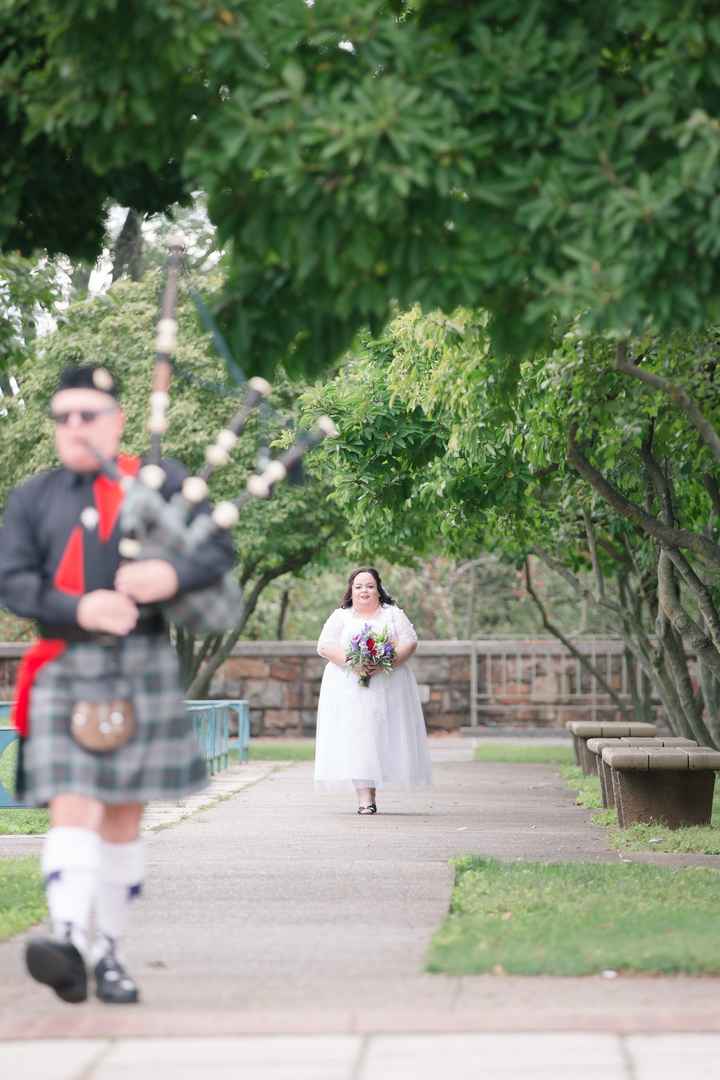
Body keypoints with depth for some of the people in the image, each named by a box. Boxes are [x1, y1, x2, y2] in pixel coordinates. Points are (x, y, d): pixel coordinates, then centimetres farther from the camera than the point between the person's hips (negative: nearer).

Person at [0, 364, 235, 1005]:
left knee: (123, 818, 6)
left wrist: (172, 575, -21)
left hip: (141, 668, 0)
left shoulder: (161, 482, 8)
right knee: (73, 808, -14)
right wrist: (79, 609, -18)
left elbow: (220, 553, 1)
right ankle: (69, 940, -29)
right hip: (63, 671, 0)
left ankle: (108, 952, 14)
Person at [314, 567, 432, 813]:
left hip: (387, 688, 1)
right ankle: (364, 796, -18)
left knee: (381, 735, -4)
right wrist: (352, 661, -17)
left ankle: (370, 792, 6)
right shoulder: (340, 617, 13)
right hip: (348, 689, -1)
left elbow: (410, 643, 2)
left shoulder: (393, 614, 13)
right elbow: (325, 646, 0)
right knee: (356, 737, -12)